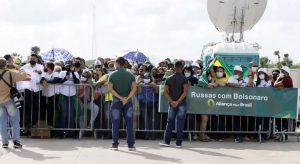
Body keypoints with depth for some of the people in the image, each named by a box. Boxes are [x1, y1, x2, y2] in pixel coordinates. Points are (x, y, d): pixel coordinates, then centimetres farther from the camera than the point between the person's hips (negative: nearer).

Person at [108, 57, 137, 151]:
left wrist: (120, 98, -12)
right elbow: (134, 89, -8)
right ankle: (130, 145, 1)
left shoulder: (113, 75, -2)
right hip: (128, 102, 1)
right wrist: (127, 98, -15)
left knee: (116, 124, 4)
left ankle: (115, 144, 4)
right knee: (129, 123, 3)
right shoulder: (130, 75, 3)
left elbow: (110, 89, -10)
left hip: (116, 101, -1)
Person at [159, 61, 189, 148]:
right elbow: (185, 92, -16)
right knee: (180, 123, 1)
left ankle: (166, 141, 9)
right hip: (181, 103, -3)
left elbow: (165, 92, -2)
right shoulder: (184, 79, -5)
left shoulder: (169, 79, 5)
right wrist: (178, 101, -17)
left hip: (172, 104, 3)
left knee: (170, 123, 11)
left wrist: (171, 101, -8)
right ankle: (178, 143, 2)